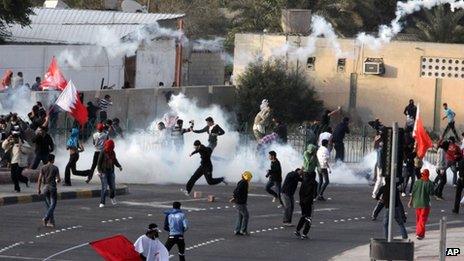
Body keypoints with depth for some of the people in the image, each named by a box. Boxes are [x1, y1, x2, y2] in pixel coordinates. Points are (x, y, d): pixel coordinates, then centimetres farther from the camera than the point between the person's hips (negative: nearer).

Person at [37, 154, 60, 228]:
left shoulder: (43, 168, 3)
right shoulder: (55, 168, -5)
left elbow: (40, 179, -2)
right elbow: (58, 179, -7)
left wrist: (38, 189, 3)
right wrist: (57, 180, 17)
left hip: (45, 187, 4)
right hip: (52, 187, -4)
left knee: (48, 205, 11)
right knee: (52, 204, 0)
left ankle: (51, 222, 11)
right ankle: (46, 218, -21)